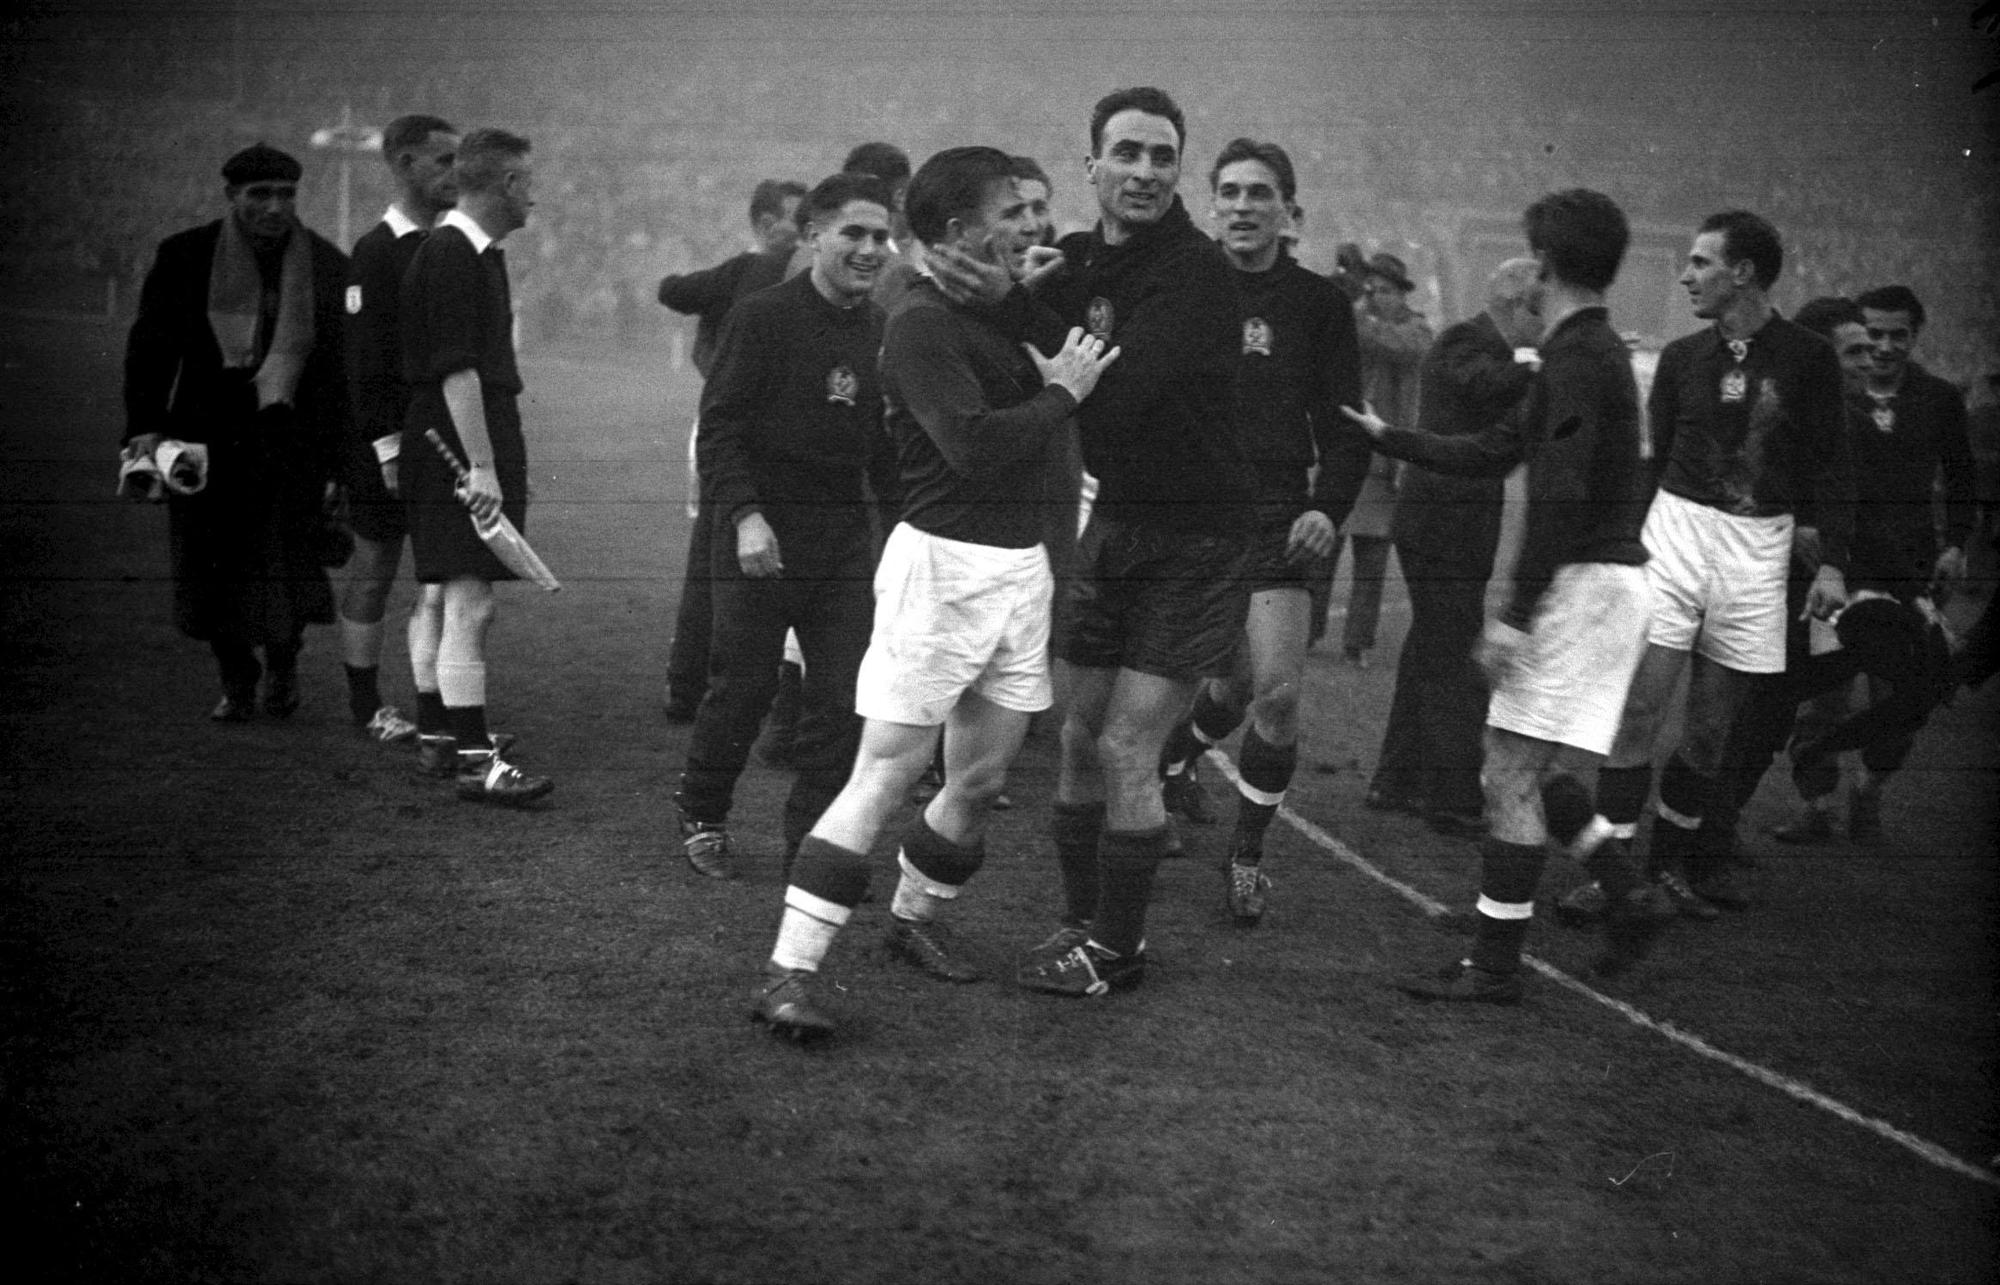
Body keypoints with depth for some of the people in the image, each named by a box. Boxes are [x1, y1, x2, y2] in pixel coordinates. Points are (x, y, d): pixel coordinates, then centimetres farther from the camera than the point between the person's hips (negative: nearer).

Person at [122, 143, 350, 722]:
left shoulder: (327, 265, 4)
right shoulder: (184, 257, 1)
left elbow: (345, 362, 9)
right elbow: (149, 348, 3)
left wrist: (341, 452, 7)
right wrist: (146, 426, -8)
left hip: (292, 440, 0)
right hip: (207, 438, 0)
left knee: (285, 560, -6)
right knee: (213, 565, 3)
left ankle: (283, 659, 23)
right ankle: (236, 679, 23)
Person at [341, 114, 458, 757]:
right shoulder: (376, 251, -11)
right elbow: (365, 360, -15)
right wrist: (388, 447, -18)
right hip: (387, 444, -6)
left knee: (444, 584, 3)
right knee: (374, 574, 6)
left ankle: (436, 726, 7)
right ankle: (366, 709, 18)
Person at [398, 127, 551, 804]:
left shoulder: (479, 253, 18)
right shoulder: (450, 257, -15)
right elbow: (455, 372, -21)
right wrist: (480, 466, -23)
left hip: (483, 446, 10)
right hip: (457, 451, -10)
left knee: (469, 606, 15)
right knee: (469, 606, -11)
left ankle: (462, 730, 23)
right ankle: (473, 759, -11)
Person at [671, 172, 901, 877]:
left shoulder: (883, 330, 8)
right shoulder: (763, 316, -8)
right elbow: (719, 427, -10)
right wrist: (745, 515, -20)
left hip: (846, 537, 5)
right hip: (762, 538, -4)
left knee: (843, 699, 0)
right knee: (743, 687, 4)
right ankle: (700, 816, 26)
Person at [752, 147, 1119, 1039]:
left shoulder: (1002, 314, 14)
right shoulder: (923, 322, -13)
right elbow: (975, 446, -25)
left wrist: (1067, 366, 3)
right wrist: (1061, 392, -13)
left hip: (1020, 564, 8)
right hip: (943, 565, -8)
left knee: (979, 781, 13)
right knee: (883, 779, -9)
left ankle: (916, 919, 35)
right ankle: (788, 973, -7)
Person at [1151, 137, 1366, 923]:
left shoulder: (1318, 304, 5)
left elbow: (1344, 424, 7)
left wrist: (1329, 506, -8)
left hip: (1278, 518, 0)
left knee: (1276, 690, -8)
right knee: (1232, 683, 2)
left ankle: (1247, 856, 10)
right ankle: (1173, 763, 36)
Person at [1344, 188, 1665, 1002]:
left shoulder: (1578, 357, -16)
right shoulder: (1596, 350, 16)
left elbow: (1561, 494, -24)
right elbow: (1498, 451, 22)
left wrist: (1517, 614, -23)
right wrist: (1386, 437, 28)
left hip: (1583, 582, -10)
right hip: (1601, 576, 10)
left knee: (1514, 767, -6)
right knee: (1531, 766, 16)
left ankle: (1494, 966, -2)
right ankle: (1629, 897, 20)